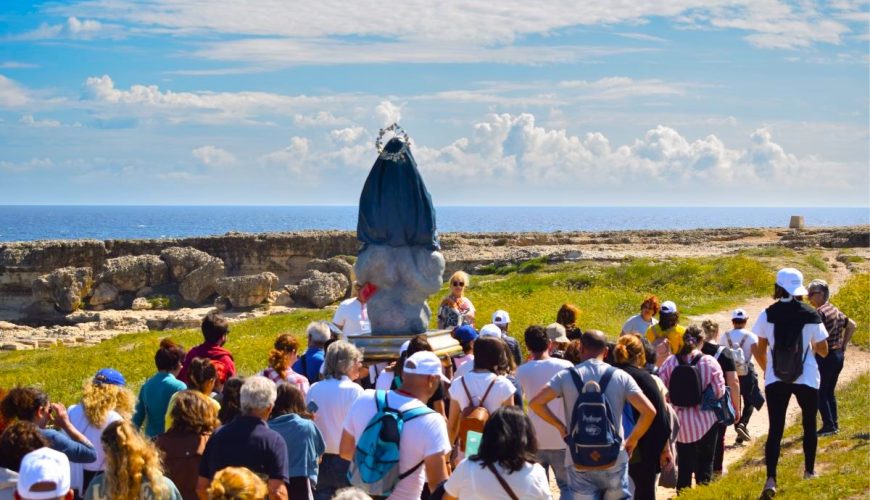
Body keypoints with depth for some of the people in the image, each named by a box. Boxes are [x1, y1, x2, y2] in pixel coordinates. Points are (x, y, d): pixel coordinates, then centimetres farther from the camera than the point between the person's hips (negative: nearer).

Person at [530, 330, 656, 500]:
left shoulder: (566, 376, -3)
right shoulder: (620, 376, -2)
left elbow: (535, 403, -11)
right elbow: (649, 411, -9)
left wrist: (560, 426, 3)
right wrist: (633, 439, 5)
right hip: (614, 461, 0)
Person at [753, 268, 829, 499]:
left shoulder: (768, 315, -5)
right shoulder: (811, 315, -7)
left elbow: (760, 352, 0)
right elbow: (823, 351, -2)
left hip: (775, 380, 0)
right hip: (806, 379, 0)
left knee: (775, 429, 0)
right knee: (809, 424, 20)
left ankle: (770, 479, -13)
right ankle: (809, 471, 31)